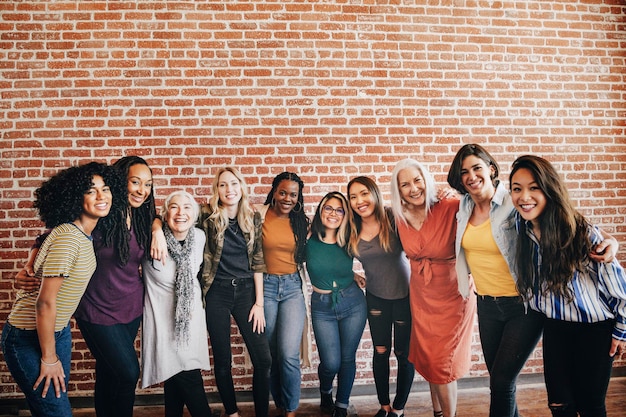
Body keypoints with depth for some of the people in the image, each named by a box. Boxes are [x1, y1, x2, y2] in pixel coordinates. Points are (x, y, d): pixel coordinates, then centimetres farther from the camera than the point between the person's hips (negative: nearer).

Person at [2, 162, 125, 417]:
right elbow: (45, 302, -25)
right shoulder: (68, 238, -27)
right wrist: (49, 358, -17)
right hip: (28, 338, -8)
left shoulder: (85, 234, 1)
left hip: (58, 331, 8)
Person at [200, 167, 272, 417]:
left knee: (263, 359, 0)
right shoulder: (207, 215, -6)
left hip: (246, 290, 2)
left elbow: (257, 262, 2)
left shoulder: (253, 218, 1)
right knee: (222, 359, 9)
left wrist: (259, 302, -1)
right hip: (217, 293, -2)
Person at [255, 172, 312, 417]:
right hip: (266, 286, -1)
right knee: (271, 354, 9)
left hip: (293, 287, 1)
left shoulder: (302, 222, 6)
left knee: (289, 354, -8)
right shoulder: (259, 216, -4)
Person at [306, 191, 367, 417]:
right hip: (322, 308, -1)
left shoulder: (348, 243, -7)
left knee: (347, 358, 9)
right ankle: (325, 394, 31)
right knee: (331, 363, -4)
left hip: (353, 304, 1)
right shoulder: (309, 241, -11)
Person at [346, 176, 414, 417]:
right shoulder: (352, 230, -5)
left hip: (404, 294, -3)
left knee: (404, 353, 9)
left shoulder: (392, 218, -18)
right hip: (375, 296, 3)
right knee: (380, 351, 13)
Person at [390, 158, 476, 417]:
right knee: (427, 359, 17)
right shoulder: (401, 219, -5)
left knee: (442, 361, 4)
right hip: (421, 296, 5)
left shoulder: (450, 209, -21)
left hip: (452, 294, -5)